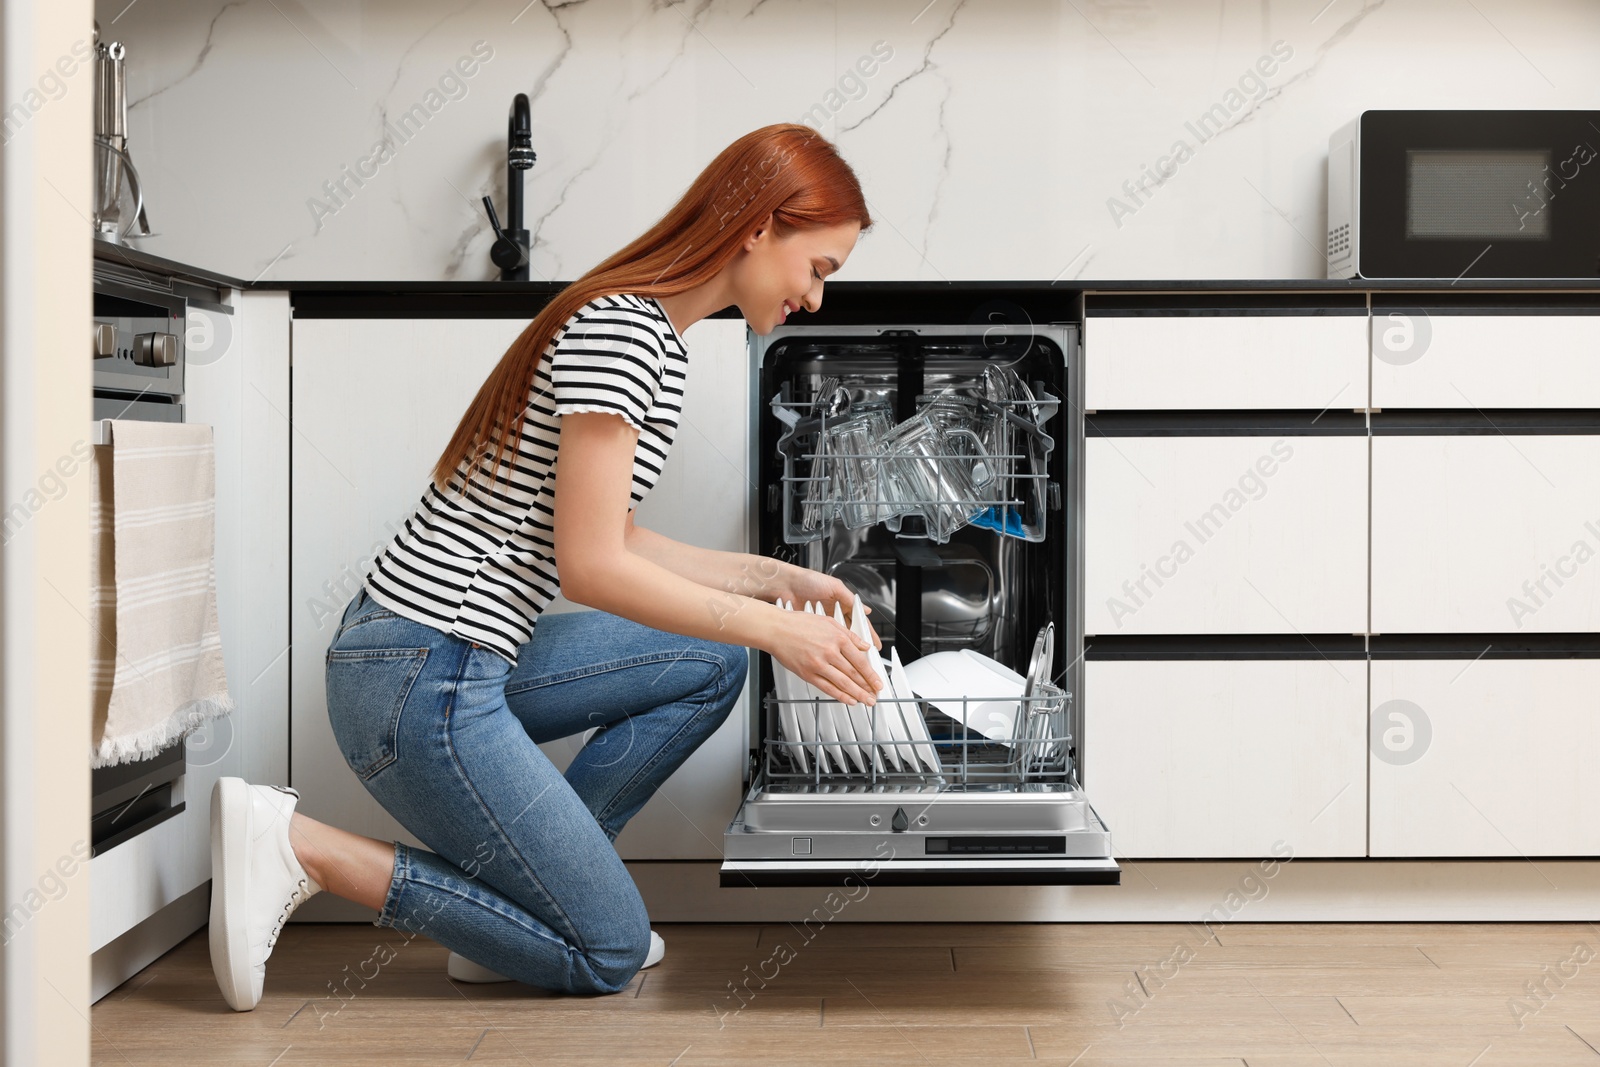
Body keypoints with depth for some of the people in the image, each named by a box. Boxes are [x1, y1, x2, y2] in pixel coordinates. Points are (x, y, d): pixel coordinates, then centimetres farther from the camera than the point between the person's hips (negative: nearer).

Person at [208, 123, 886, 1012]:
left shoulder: (656, 342, 14)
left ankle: (534, 880, 11)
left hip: (466, 662, 10)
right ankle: (301, 846, -3)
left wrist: (777, 579, 15)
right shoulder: (620, 332, -17)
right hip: (422, 685, -10)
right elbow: (591, 569, -19)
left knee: (711, 664, 16)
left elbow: (617, 545, 17)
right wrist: (773, 627, -13)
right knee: (607, 953, 1)